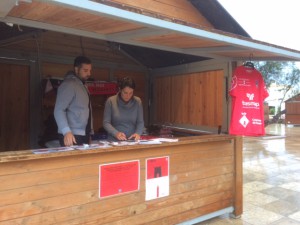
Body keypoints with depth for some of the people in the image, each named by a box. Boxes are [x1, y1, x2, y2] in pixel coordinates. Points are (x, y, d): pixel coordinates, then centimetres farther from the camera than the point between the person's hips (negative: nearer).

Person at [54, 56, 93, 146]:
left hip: (83, 136, 8)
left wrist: (89, 133, 17)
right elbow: (59, 110, -20)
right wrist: (67, 131, -32)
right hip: (72, 136, -8)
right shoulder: (69, 84, -11)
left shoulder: (82, 86, 17)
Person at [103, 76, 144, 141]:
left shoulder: (137, 101, 2)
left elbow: (140, 122, 5)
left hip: (132, 141, 2)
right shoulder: (111, 101, -2)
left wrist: (138, 133, -13)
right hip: (114, 141, -2)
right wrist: (116, 133, -16)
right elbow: (106, 123, -1)